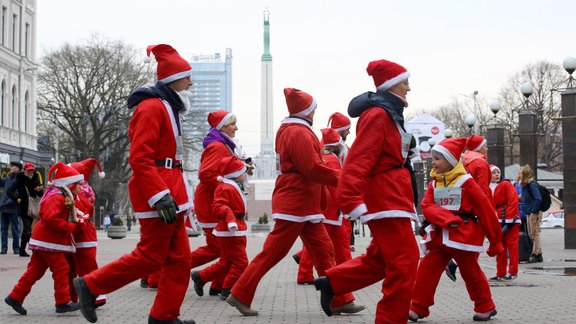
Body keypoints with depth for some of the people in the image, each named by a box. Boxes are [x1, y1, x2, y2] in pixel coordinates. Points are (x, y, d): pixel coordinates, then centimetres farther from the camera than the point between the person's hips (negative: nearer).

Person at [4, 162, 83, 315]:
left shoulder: (63, 197, 17)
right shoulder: (56, 198, -17)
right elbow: (50, 219, -27)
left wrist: (75, 221, 0)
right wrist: (70, 227, -21)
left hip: (43, 241, 10)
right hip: (49, 241, -10)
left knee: (35, 270, 11)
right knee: (61, 269, -7)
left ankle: (15, 297, 15)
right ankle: (63, 302, -3)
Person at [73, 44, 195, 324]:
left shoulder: (166, 108, 19)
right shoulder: (152, 107, -13)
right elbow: (139, 159, -20)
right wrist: (162, 197, -25)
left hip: (169, 192, 10)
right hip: (159, 193, -10)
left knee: (179, 257, 8)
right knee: (151, 256, -6)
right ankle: (90, 285, 6)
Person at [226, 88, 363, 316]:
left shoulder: (287, 130, 17)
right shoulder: (300, 133, -15)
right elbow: (313, 169, -21)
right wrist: (341, 178, -11)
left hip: (306, 205, 11)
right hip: (295, 204, -11)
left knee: (323, 251, 8)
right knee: (272, 252, -5)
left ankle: (339, 301, 10)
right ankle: (240, 296, 1)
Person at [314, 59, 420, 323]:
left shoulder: (388, 114, 17)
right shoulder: (378, 114, -15)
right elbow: (359, 160, -25)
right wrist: (351, 200, -34)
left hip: (392, 198, 11)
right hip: (386, 199, -11)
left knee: (381, 258, 18)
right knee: (404, 264, -7)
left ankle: (331, 283, 23)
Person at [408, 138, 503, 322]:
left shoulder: (465, 182, -7)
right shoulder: (434, 184, 9)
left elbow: (485, 209, -5)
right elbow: (427, 207, -5)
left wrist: (495, 238, -3)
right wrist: (447, 219, -24)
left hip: (464, 235, -5)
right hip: (439, 234, 5)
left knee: (470, 271, 6)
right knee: (426, 269, -3)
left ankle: (485, 307, 24)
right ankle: (418, 308, 3)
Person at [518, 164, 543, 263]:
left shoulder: (532, 184, -15)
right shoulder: (525, 185, 12)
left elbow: (538, 199, -22)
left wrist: (534, 211, -20)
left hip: (534, 213, -10)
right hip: (529, 213, 10)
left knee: (535, 234, -4)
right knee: (531, 234, 13)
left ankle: (537, 255, 2)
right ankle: (536, 254, 18)